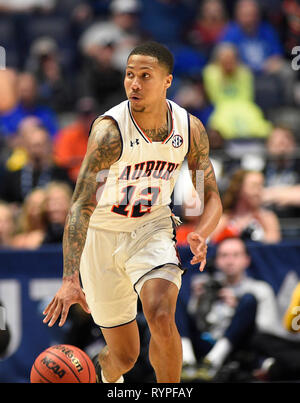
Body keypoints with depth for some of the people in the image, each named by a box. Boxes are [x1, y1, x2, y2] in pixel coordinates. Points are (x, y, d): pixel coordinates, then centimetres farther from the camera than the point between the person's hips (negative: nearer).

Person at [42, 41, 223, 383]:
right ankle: (105, 369, 46)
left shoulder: (190, 129, -12)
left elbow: (211, 197, 0)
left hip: (153, 228, 2)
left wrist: (201, 236, -24)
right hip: (102, 236, -2)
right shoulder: (110, 130, -26)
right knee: (124, 358, 6)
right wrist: (70, 281, -42)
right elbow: (82, 205, -31)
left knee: (161, 317, -28)